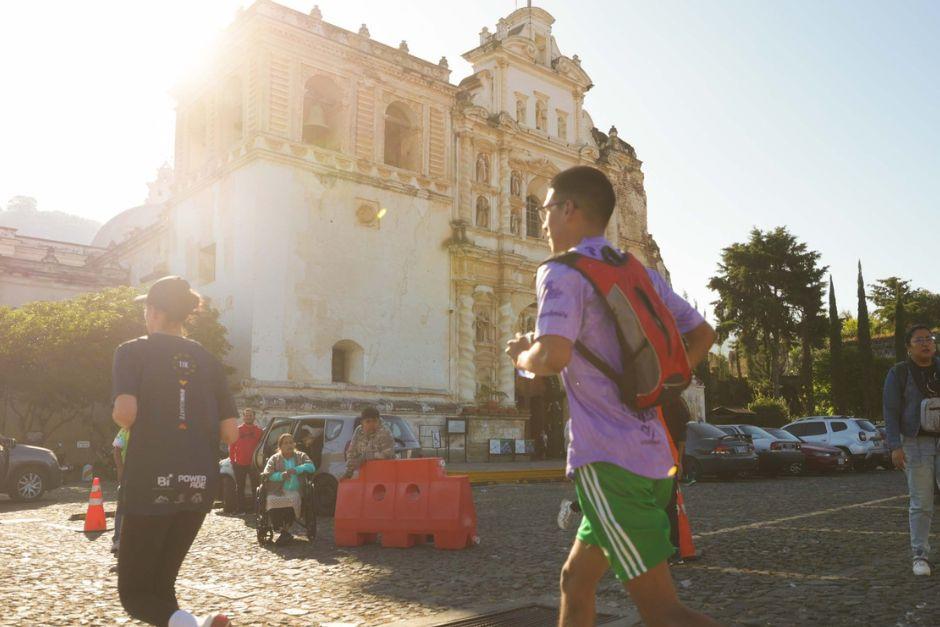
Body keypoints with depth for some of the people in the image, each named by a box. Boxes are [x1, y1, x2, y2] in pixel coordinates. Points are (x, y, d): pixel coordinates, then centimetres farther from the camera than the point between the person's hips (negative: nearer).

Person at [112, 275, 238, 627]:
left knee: (134, 590, 6)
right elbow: (230, 433, 5)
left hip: (152, 480, -4)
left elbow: (125, 411, -17)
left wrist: (123, 421, 5)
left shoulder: (134, 351, 0)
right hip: (200, 482, 5)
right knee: (162, 582, 19)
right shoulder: (207, 360, 11)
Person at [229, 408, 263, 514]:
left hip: (253, 464, -1)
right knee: (240, 487, 8)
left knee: (255, 487, -1)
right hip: (240, 464, 1)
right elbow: (231, 446, 5)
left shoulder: (259, 431, 4)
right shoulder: (237, 430, 5)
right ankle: (241, 507, 15)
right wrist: (233, 460, -1)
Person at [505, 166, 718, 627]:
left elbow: (554, 356, -25)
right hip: (656, 455, 9)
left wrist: (521, 355, -3)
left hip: (610, 460, -9)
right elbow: (702, 336, 21)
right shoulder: (642, 274, 16)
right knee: (576, 580, 20)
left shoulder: (561, 273, -9)